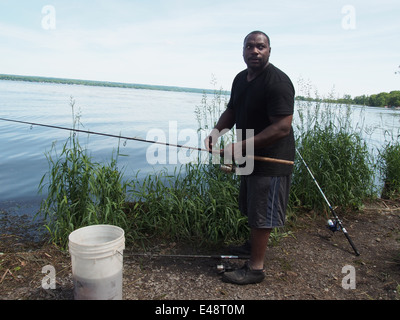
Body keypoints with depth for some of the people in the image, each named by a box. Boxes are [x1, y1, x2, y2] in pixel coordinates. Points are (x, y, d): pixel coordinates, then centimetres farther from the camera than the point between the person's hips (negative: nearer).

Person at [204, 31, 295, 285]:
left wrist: (242, 146, -30)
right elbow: (231, 110, 17)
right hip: (249, 157, 9)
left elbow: (282, 127, -27)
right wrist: (217, 131, -4)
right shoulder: (240, 78, 8)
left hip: (271, 160, -9)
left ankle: (255, 268, 14)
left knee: (261, 214, 0)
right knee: (250, 208, 24)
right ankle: (254, 244, 47)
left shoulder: (277, 81, -20)